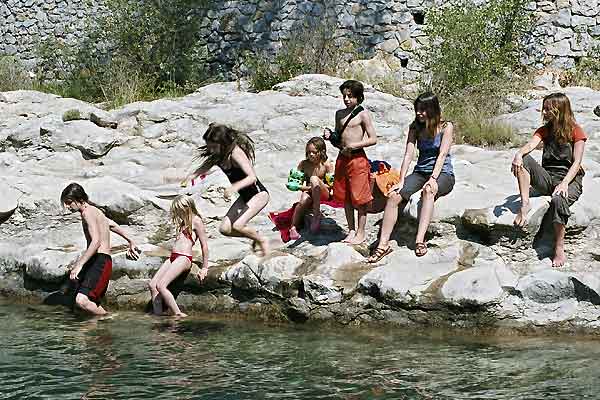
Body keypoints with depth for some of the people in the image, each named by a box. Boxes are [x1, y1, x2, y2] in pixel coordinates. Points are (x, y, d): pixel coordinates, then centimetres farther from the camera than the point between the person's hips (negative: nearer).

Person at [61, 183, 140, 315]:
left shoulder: (88, 212, -12)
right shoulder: (93, 210, 20)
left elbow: (96, 241, -25)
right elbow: (112, 225, 35)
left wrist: (79, 264, -30)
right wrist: (130, 241, 48)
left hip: (100, 261, -11)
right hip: (93, 262, 11)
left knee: (82, 301, -24)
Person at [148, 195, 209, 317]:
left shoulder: (196, 220, -4)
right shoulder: (184, 221, 23)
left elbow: (204, 245, -6)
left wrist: (204, 268, -6)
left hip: (184, 258, -9)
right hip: (173, 257, 9)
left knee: (160, 285, -23)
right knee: (152, 284, -4)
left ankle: (178, 314, -21)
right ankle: (158, 315, -5)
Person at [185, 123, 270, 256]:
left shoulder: (235, 153, -26)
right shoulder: (218, 155, -2)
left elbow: (252, 177, -34)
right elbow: (204, 168, 11)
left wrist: (234, 187, -49)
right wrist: (192, 176, -11)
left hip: (259, 194, -9)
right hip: (245, 195, 9)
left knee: (237, 225, -24)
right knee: (225, 229, -3)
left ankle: (262, 240, 3)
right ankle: (255, 236, 18)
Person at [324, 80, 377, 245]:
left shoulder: (363, 114, -6)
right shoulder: (339, 114, 13)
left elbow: (373, 139, -9)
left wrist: (353, 145, -17)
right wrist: (330, 137, 1)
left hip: (357, 158, -7)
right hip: (342, 158, 7)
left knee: (359, 198, -3)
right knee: (345, 197, 10)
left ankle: (361, 233, 6)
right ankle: (351, 230, 20)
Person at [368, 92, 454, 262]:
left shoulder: (446, 127, -4)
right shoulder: (415, 127, 8)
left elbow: (442, 155, -15)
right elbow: (408, 154, -2)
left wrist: (433, 179, -28)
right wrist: (401, 181, -13)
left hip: (443, 174, -4)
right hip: (420, 172, 4)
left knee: (428, 191, -40)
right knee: (394, 195, -23)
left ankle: (420, 241, -50)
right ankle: (383, 244, -29)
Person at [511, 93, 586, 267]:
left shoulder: (575, 131, -1)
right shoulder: (545, 130, 12)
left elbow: (576, 162, -9)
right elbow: (531, 144, -9)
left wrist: (564, 183, -24)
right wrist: (519, 154, -32)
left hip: (570, 179, -5)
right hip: (547, 178, 5)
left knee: (558, 199, -39)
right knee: (523, 161, -21)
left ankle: (559, 250, -35)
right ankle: (525, 204, -28)